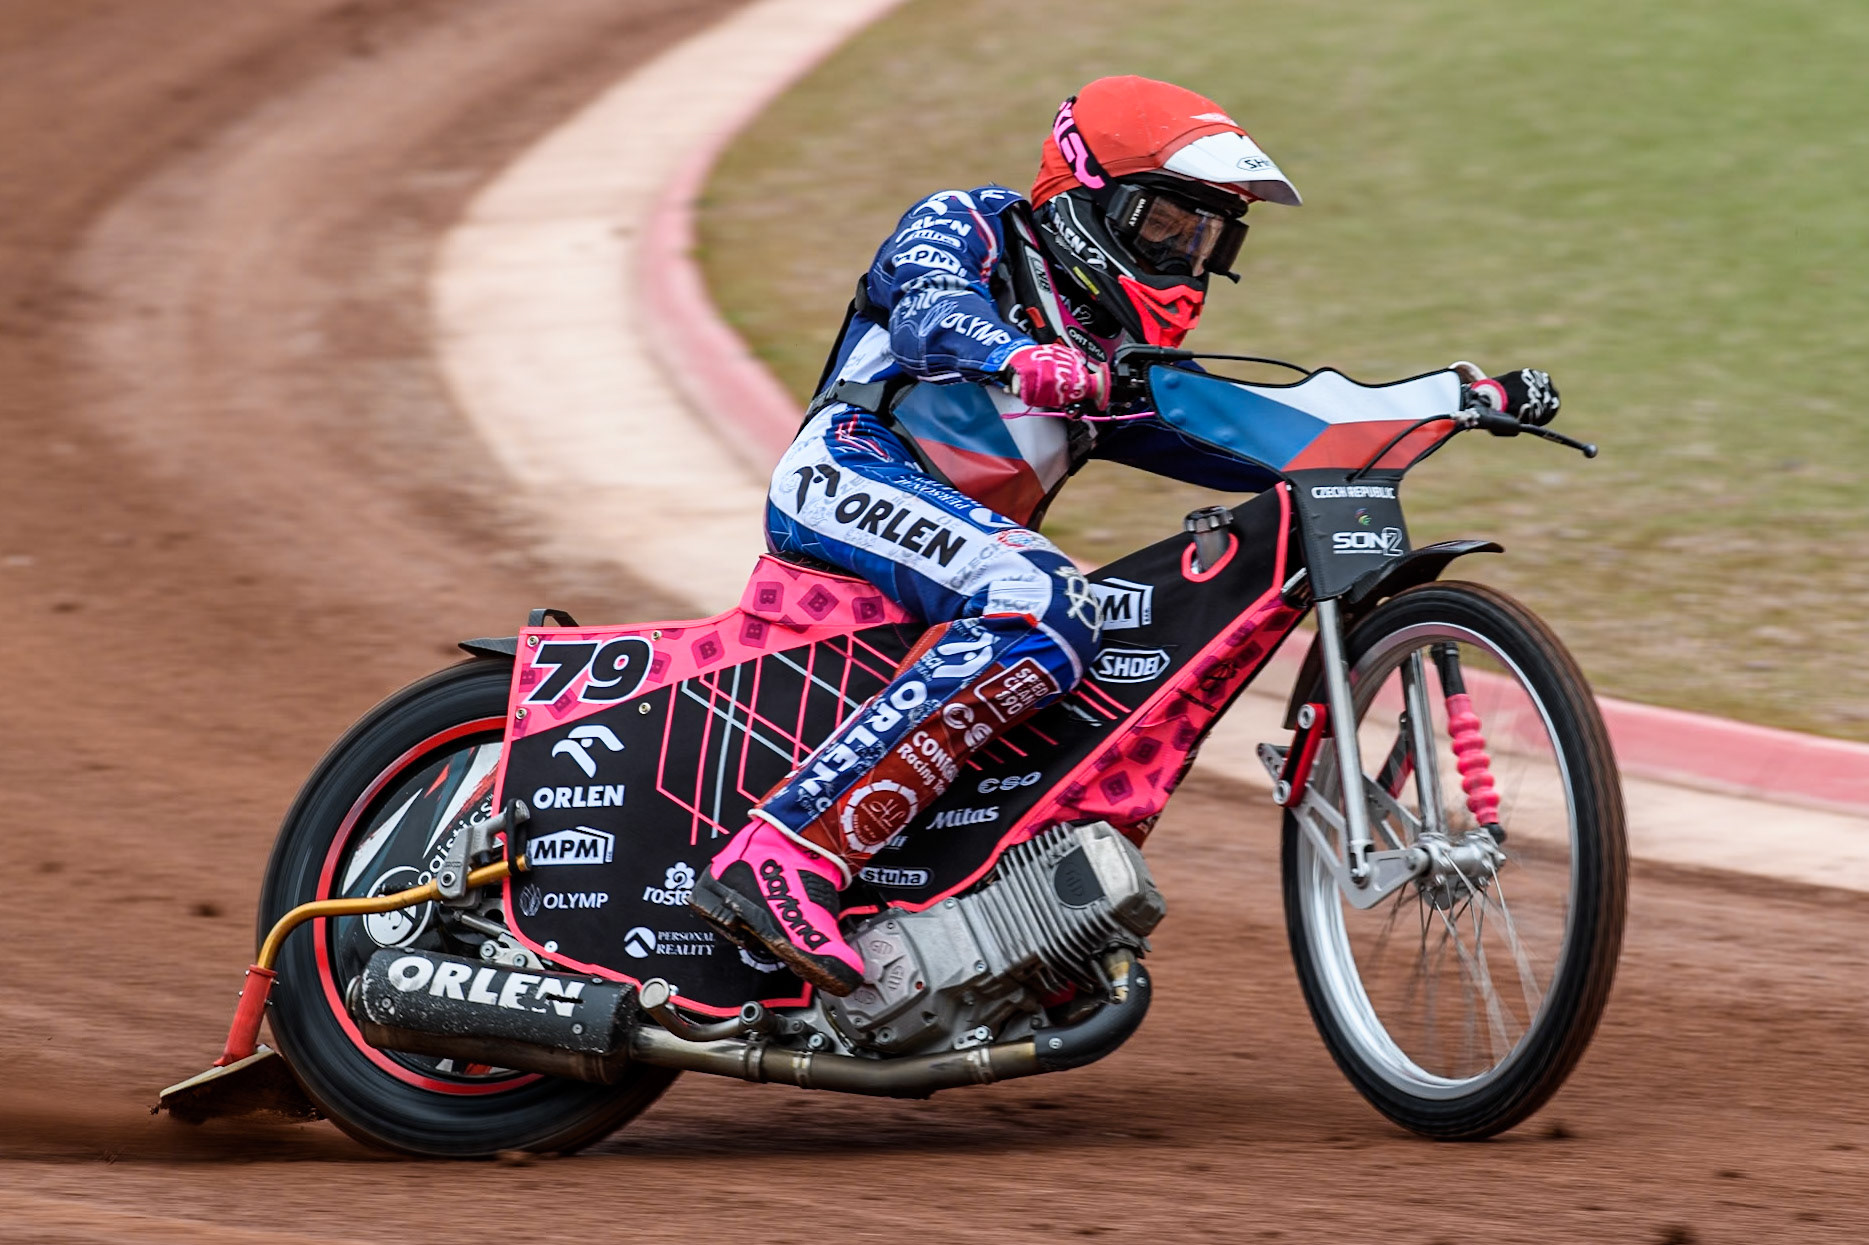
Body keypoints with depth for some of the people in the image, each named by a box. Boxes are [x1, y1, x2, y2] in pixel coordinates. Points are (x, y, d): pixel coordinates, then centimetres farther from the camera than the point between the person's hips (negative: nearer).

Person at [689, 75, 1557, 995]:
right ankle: (784, 858, -41)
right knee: (1046, 613, -32)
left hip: (969, 546, 9)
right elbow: (930, 311, -14)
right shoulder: (964, 228, 8)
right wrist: (1018, 360, -38)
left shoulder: (1128, 357, 28)